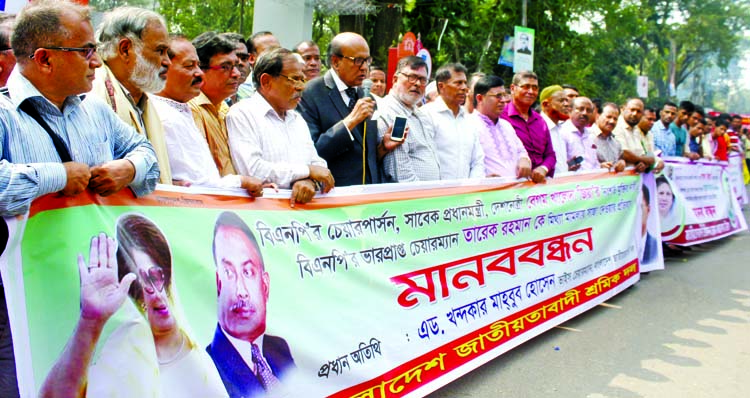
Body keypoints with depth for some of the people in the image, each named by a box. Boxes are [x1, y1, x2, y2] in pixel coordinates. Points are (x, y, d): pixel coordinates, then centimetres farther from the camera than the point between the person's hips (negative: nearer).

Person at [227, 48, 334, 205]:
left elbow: (318, 164, 14)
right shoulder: (241, 114, -3)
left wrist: (310, 181, -11)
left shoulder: (297, 119, 22)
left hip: (303, 207, 5)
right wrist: (308, 170, -10)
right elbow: (252, 170, -17)